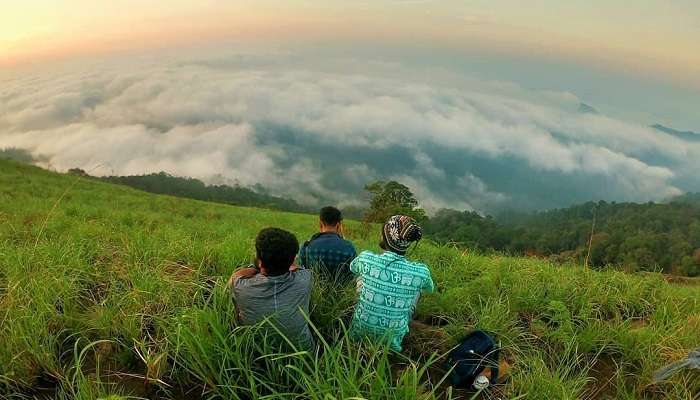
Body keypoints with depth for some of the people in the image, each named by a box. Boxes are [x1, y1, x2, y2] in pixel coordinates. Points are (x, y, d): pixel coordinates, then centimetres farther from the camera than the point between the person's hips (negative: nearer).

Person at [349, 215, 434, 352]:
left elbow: (352, 268, 8)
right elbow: (430, 289, 8)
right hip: (392, 341, 0)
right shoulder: (421, 272, -18)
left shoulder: (365, 259, -18)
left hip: (358, 335, 1)